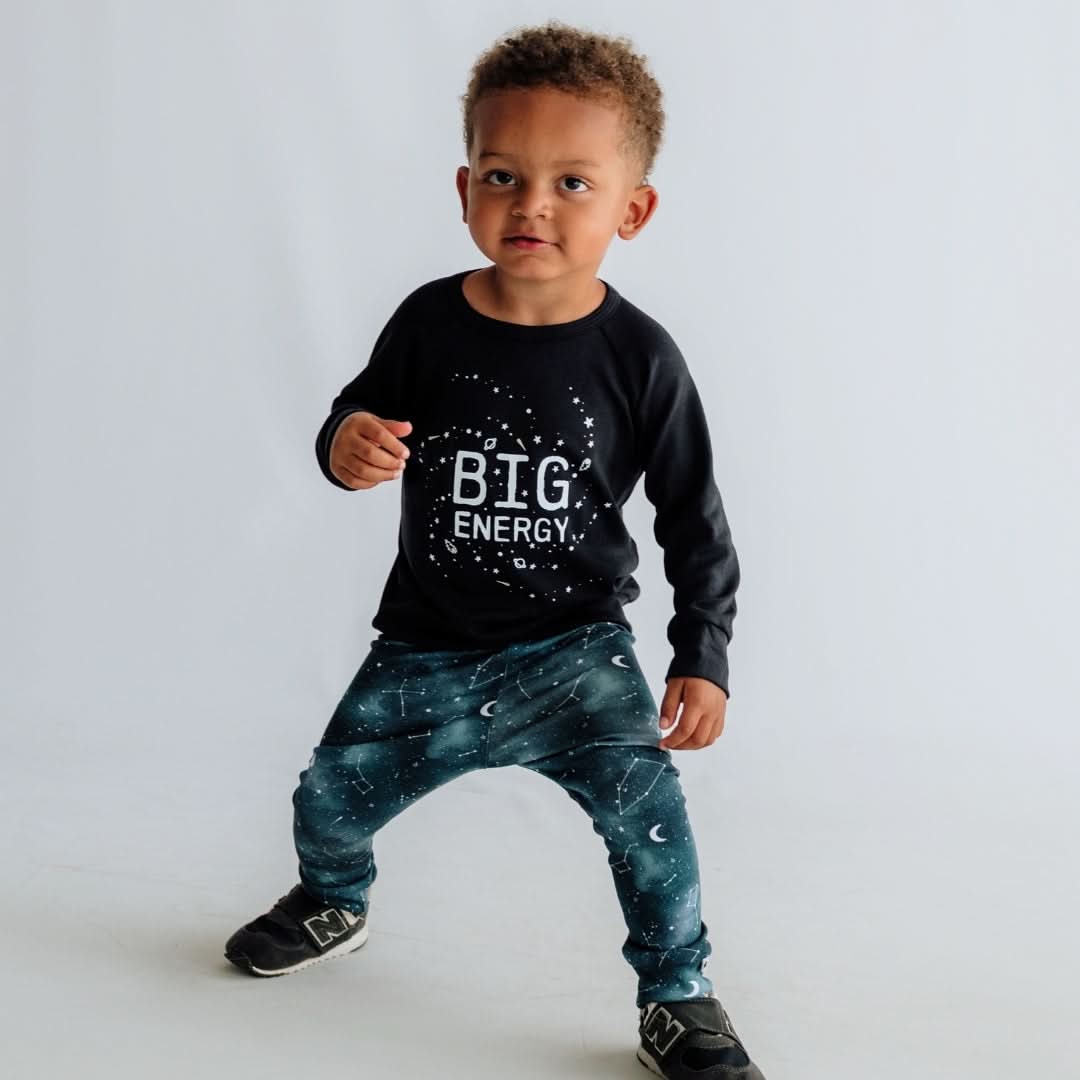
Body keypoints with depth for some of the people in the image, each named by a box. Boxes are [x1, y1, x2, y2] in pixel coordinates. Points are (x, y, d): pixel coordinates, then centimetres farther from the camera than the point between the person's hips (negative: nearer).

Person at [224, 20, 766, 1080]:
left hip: (571, 644, -2)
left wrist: (703, 656, -7)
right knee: (329, 799, 10)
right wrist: (344, 446, -19)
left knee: (641, 795, -22)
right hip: (427, 646, 3)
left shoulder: (638, 355, -12)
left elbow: (693, 516, -4)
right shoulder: (429, 322, -8)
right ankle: (333, 906, 48)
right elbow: (361, 409, 6)